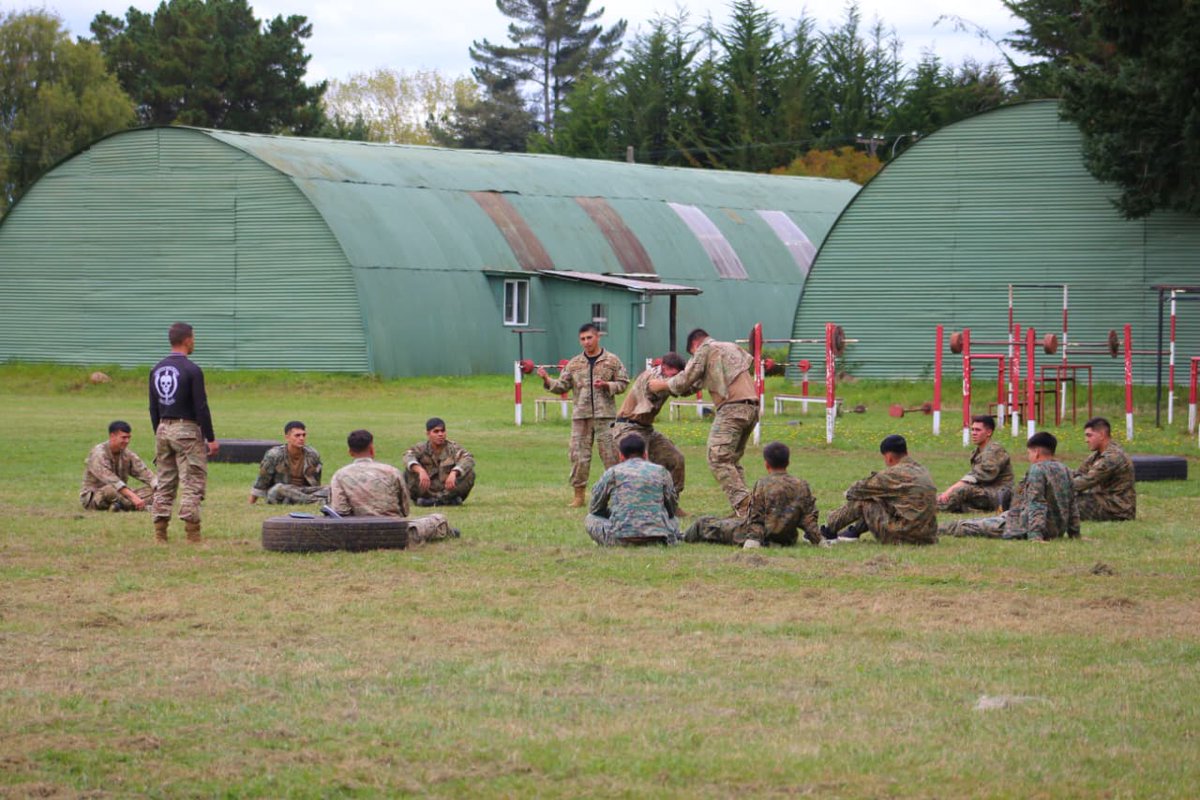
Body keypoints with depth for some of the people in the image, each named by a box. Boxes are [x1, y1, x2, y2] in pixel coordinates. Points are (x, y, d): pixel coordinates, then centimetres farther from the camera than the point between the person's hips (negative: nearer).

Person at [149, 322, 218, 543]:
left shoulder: (157, 370, 8)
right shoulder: (191, 370, -13)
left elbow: (153, 407, 13)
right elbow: (201, 407, -14)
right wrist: (210, 439, -9)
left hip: (163, 430, 7)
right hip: (187, 429, -7)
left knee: (164, 481, 10)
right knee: (192, 482, -3)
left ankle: (160, 532, 8)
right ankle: (192, 532, -7)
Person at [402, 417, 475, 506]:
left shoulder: (453, 448, -3)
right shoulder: (422, 448, -1)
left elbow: (468, 460, -21)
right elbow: (408, 456, -23)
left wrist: (454, 473, -40)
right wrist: (420, 470, -43)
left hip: (448, 491, 0)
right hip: (427, 491, 0)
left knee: (470, 472, -22)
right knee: (409, 472, -21)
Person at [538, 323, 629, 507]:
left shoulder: (612, 361, 4)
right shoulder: (574, 364, 11)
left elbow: (623, 383, 4)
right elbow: (562, 386, 10)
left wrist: (607, 385, -13)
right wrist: (547, 380, -6)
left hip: (605, 415, -3)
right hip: (581, 416, 3)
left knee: (610, 454, -2)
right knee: (579, 454, 0)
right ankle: (579, 495, 7)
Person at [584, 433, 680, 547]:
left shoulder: (612, 472, 9)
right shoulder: (660, 471, 13)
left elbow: (595, 508, 18)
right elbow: (672, 509, 24)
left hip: (621, 538, -2)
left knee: (590, 519, 25)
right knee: (673, 520, 36)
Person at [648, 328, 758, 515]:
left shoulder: (705, 350, 6)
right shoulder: (732, 347, 28)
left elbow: (686, 380, 1)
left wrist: (662, 385, 18)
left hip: (732, 408, -8)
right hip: (752, 407, 8)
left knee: (718, 459, -12)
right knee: (732, 460, 14)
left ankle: (743, 506, -24)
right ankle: (743, 506, 5)